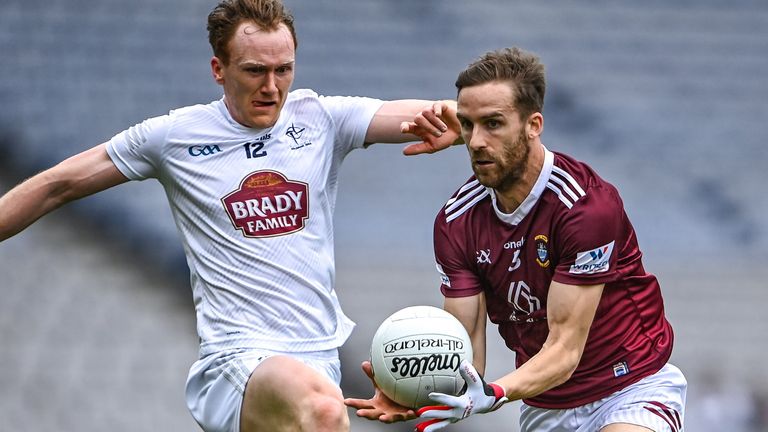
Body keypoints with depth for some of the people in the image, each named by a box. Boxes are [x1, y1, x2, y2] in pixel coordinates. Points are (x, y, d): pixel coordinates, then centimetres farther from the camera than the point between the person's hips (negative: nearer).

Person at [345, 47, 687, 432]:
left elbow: (564, 349, -23)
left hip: (631, 387, -6)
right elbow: (465, 349, -7)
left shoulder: (587, 205, -20)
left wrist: (494, 394, -39)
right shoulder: (456, 222, -4)